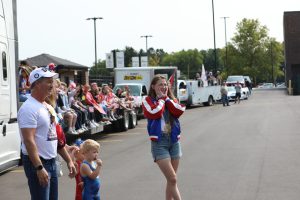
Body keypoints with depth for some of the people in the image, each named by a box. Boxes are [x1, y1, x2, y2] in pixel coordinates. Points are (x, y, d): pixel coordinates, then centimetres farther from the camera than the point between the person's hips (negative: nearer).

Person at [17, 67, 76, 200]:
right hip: (37, 163, -9)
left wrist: (68, 160, 16)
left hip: (51, 162, 9)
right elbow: (29, 141, -23)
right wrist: (39, 168, -28)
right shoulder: (29, 108, -16)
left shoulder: (47, 107, 14)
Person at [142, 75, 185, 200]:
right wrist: (161, 98, -6)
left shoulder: (171, 99, 13)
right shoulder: (148, 100, -1)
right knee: (173, 179, -12)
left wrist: (167, 98, -3)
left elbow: (180, 111, -6)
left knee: (171, 179, 10)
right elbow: (155, 113, -21)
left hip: (174, 141, 5)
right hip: (159, 142, -5)